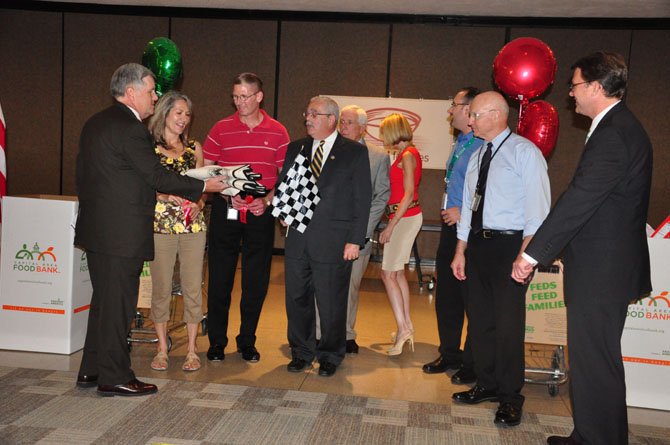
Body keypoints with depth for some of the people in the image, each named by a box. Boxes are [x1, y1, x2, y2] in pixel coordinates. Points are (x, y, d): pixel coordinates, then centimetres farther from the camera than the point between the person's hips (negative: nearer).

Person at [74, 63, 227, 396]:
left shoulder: (95, 123, 13)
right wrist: (203, 187, -7)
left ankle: (91, 370, 26)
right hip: (122, 232, -10)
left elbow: (83, 173, 18)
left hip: (96, 228, 10)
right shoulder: (130, 129, -17)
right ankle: (114, 378, 10)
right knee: (118, 302, 0)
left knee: (104, 299, 17)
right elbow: (157, 176, -16)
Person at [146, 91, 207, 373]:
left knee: (193, 288, 3)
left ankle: (192, 350, 13)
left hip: (193, 225, 3)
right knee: (161, 288, 3)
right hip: (160, 224, -2)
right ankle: (162, 349, 16)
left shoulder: (194, 148, 13)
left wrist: (199, 203, -2)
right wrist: (164, 196, -15)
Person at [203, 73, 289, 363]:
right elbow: (205, 171, 3)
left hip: (261, 212, 1)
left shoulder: (277, 132, 4)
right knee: (220, 277, 4)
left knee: (256, 280, 6)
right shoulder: (221, 129, 2)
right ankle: (217, 341, 18)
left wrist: (268, 200, -9)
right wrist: (228, 195, -11)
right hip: (225, 210, 0)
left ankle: (247, 341, 21)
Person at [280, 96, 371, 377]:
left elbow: (362, 199, -3)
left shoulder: (355, 152, 0)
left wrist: (355, 240, -9)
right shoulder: (295, 149, 12)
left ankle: (330, 356, 23)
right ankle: (301, 352, 27)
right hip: (297, 237, 4)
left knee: (331, 303, 4)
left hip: (333, 241, -4)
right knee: (297, 299, 10)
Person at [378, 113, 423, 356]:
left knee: (388, 274, -8)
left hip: (405, 217, -10)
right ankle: (407, 326, 20)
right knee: (398, 272, 13)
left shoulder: (407, 155, -13)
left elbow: (409, 194, -19)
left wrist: (391, 226, -19)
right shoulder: (407, 153, 14)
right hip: (404, 216, 10)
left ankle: (402, 328, -5)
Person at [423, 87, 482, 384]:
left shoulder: (483, 146, -16)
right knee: (446, 293, 16)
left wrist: (464, 212, -20)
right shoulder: (459, 143, 15)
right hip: (451, 226, 10)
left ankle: (473, 363, 16)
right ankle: (449, 354, 32)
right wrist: (449, 211, 16)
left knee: (471, 296, 1)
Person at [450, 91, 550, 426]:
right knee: (479, 319, 13)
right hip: (478, 243, 7)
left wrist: (525, 254, -21)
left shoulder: (524, 152, -8)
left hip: (510, 244, -7)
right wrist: (461, 250, 14)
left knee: (508, 323, -2)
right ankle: (487, 384, 29)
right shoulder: (477, 157, 15)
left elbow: (537, 207, -14)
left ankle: (510, 397, 13)